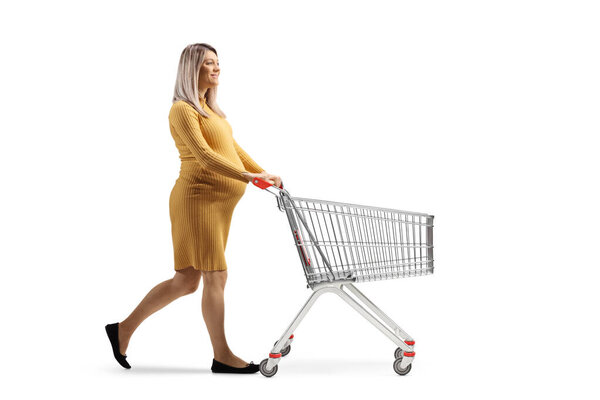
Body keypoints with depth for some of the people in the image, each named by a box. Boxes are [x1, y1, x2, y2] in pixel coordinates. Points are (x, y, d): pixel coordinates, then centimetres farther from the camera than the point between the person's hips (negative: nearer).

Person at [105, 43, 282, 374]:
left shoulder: (209, 108, 22)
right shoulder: (182, 109, -8)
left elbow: (233, 149, 18)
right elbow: (203, 155, -20)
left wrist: (264, 174, 4)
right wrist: (248, 177, -27)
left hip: (217, 204, 9)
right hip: (198, 198, -9)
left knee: (187, 280, 10)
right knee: (216, 275, -5)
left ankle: (124, 329, 20)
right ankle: (222, 356, 6)